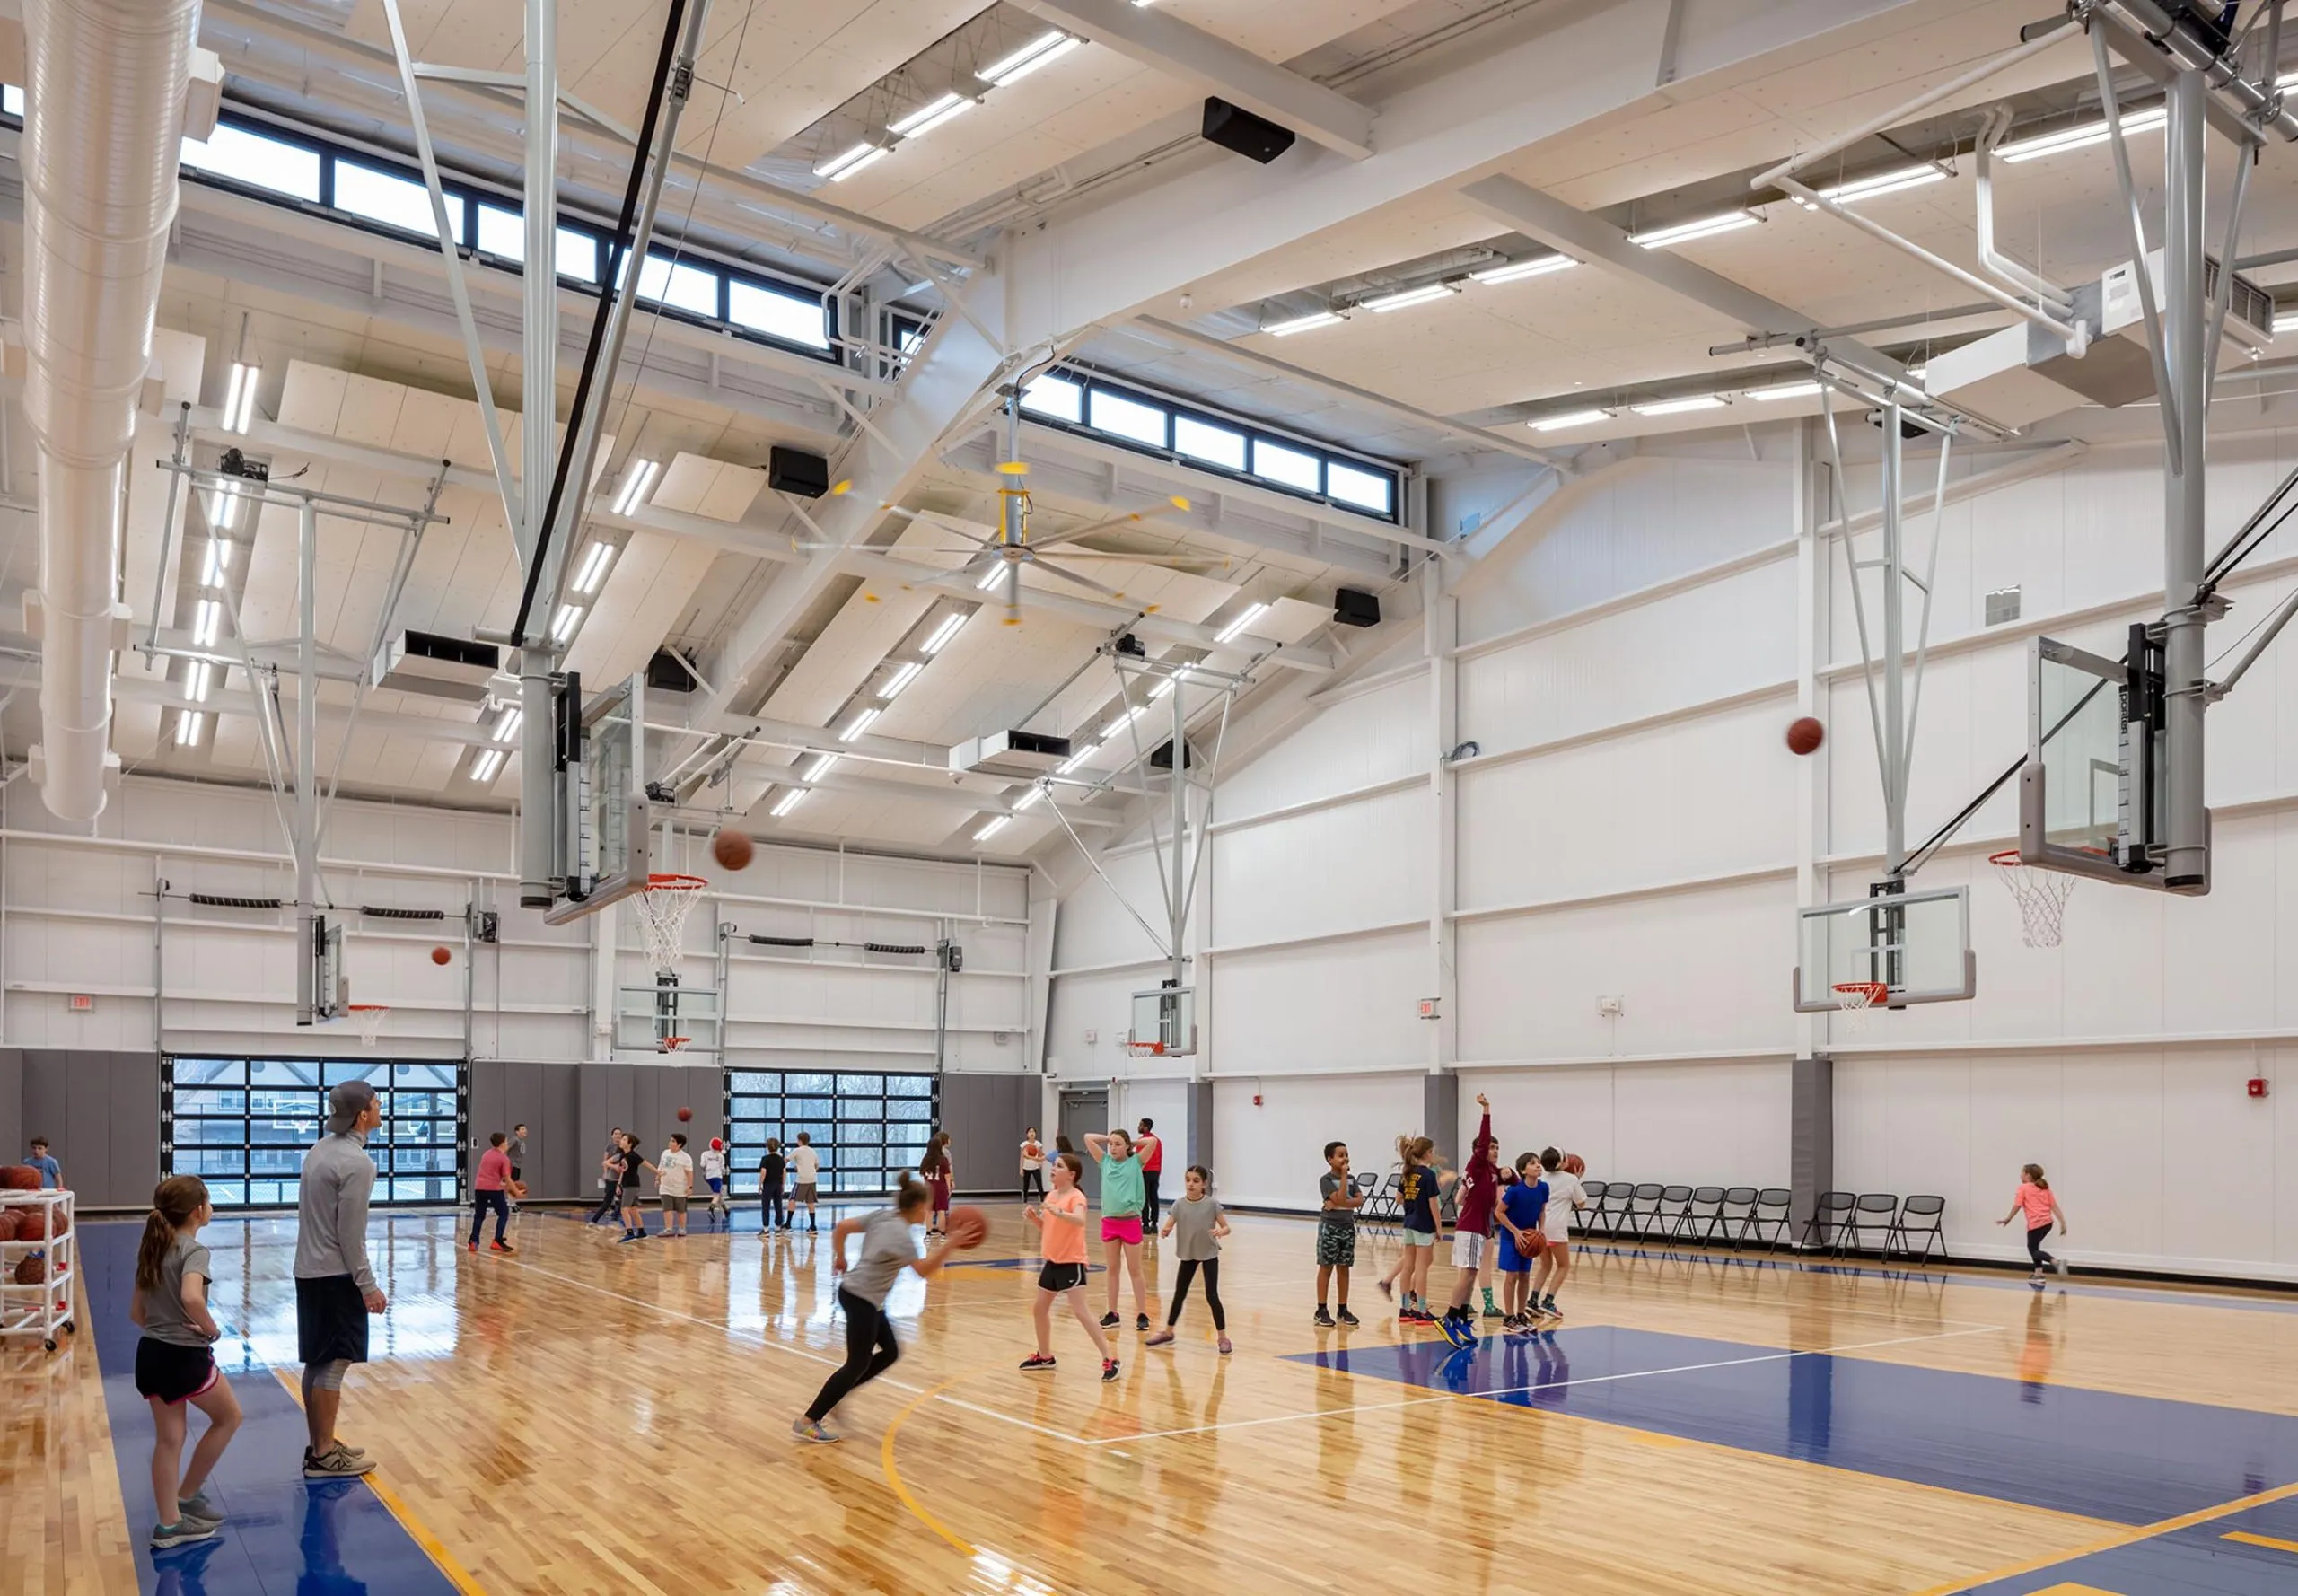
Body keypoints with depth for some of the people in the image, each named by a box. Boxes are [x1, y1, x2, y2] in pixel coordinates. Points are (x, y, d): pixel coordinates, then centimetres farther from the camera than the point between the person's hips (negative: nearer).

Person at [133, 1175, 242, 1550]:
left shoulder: (153, 1249, 9)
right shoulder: (194, 1250, -17)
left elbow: (136, 1312, 14)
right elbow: (191, 1298, -35)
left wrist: (164, 1328, 11)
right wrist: (213, 1330, -19)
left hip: (150, 1355, 8)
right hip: (185, 1357, -8)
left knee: (168, 1439, 14)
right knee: (228, 1416, 15)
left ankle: (168, 1524, 18)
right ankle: (186, 1496, 21)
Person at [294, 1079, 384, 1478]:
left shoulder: (320, 1150, 10)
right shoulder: (357, 1162, -18)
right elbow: (350, 1233, -19)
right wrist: (367, 1285, -14)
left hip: (309, 1270, 9)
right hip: (336, 1276, -9)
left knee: (317, 1362, 14)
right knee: (334, 1364, -3)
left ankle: (319, 1445, 22)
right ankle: (324, 1456, 1)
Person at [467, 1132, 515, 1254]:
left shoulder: (486, 1154, 17)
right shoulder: (504, 1158, -5)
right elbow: (507, 1178, -8)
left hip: (479, 1187, 6)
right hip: (493, 1189, -6)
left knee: (479, 1215, 15)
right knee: (504, 1213, 7)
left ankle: (473, 1242, 8)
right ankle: (498, 1242, -1)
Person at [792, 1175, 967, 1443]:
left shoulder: (883, 1216, 4)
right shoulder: (900, 1234, -20)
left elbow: (841, 1227, 7)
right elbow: (925, 1271, -28)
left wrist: (840, 1259, 19)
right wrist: (951, 1245, -31)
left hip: (861, 1295, 10)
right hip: (861, 1299, -10)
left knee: (890, 1352, 15)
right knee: (858, 1364, -3)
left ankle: (835, 1396, 18)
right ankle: (806, 1422, -1)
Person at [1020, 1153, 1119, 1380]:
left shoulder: (1076, 1197, -16)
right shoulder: (1051, 1196, 9)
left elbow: (1080, 1220, -37)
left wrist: (1058, 1212, -49)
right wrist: (1033, 1217, 2)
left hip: (1071, 1262, -9)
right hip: (1052, 1261, 9)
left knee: (1080, 1311, -15)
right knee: (1039, 1309, 17)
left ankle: (1109, 1360, -11)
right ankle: (1045, 1357, 34)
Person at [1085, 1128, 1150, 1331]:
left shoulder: (1135, 1163, -1)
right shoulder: (1105, 1162, 7)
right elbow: (1088, 1137, 6)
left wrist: (1132, 1143, 1)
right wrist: (1109, 1138, 7)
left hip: (1130, 1221, -3)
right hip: (1109, 1221, 3)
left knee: (1134, 1271, 3)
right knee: (1112, 1270, 10)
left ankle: (1142, 1315, 7)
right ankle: (1112, 1314, 17)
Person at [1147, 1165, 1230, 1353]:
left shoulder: (1212, 1204, -13)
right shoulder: (1179, 1205, -8)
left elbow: (1226, 1227, -10)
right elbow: (1167, 1228, -12)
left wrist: (1220, 1232, -32)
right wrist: (1164, 1232, -35)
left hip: (1209, 1254, -3)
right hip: (1188, 1254, 3)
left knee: (1211, 1296, -7)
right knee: (1179, 1294, 13)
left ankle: (1223, 1338, 4)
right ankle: (1168, 1333, 28)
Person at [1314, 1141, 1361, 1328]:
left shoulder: (1351, 1179, 7)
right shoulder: (1326, 1180, -11)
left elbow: (1360, 1201, -4)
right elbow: (1340, 1199, -23)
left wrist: (1341, 1204, -18)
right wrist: (1344, 1176, -19)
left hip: (1348, 1227, 5)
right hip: (1329, 1227, -5)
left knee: (1344, 1268, 8)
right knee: (1326, 1267, 0)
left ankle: (1343, 1309, 15)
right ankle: (1321, 1310, 5)